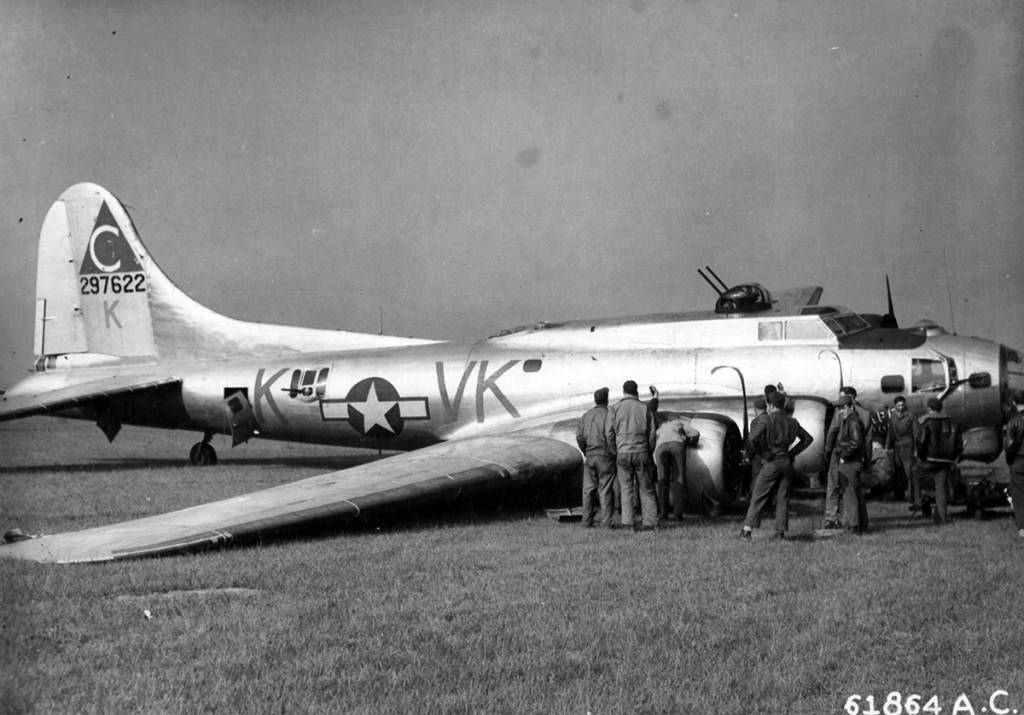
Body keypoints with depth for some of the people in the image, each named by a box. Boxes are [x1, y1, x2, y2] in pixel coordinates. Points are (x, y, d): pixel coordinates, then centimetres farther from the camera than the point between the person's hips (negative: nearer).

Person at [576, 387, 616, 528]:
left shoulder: (585, 416, 8)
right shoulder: (608, 415, -9)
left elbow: (579, 437, 6)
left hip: (589, 457, 4)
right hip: (605, 456, -4)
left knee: (588, 489, 7)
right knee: (605, 489, -2)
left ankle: (587, 520, 7)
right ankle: (606, 520, -6)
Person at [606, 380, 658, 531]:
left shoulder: (614, 408, 1)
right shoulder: (645, 408, 3)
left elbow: (609, 433, -2)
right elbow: (652, 433, 2)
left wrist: (614, 452, 8)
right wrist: (649, 453, 11)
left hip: (623, 453, 0)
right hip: (641, 452, 0)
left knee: (626, 489, 5)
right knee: (646, 489, 7)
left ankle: (627, 522, -2)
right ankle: (650, 521, 3)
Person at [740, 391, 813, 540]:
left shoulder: (768, 420, -9)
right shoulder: (792, 422, 8)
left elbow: (752, 438, -21)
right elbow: (808, 438, 15)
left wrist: (758, 452, -6)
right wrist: (793, 452, 13)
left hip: (771, 462, -5)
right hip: (787, 461, 5)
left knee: (758, 496, -1)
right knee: (783, 498, 9)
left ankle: (747, 529, -5)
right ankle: (781, 531, 5)